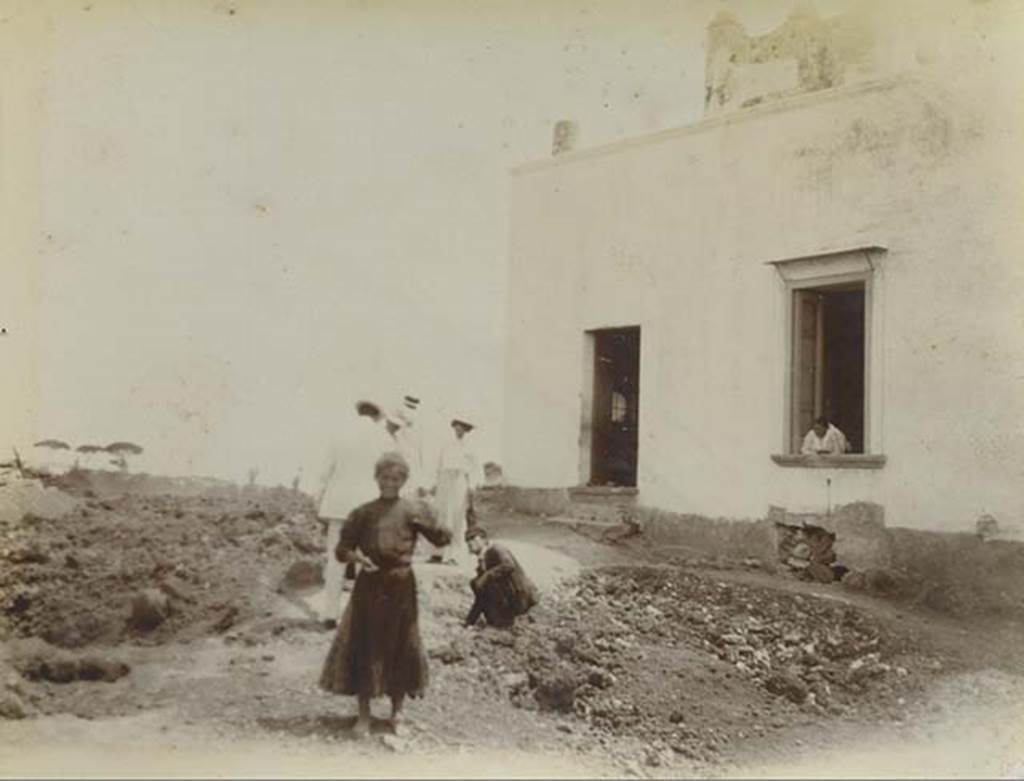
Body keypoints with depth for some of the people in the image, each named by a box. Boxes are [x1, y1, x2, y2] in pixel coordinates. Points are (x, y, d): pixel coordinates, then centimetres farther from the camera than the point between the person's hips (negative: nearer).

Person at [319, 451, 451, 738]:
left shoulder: (413, 511, 2)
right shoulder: (363, 513, 3)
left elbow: (443, 539, 1)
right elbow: (342, 549, 3)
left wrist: (427, 523, -16)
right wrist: (357, 556, -16)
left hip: (401, 587, 0)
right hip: (370, 586, 0)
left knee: (400, 648, 6)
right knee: (364, 647, 3)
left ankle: (397, 714, 22)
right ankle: (364, 715, 17)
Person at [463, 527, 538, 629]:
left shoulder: (497, 550, -13)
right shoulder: (482, 563, 11)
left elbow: (509, 566, -37)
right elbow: (480, 599, 14)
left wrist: (485, 577, -30)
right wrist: (470, 622, 9)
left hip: (520, 599, -9)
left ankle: (504, 618, -10)